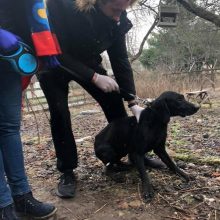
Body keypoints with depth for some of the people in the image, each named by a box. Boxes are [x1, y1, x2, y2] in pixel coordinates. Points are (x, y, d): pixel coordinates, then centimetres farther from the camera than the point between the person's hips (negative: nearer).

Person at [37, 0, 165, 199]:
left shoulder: (117, 21, -20)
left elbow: (121, 61, -15)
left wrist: (132, 102, -18)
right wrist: (94, 77, -37)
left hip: (87, 62, 4)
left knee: (114, 103, -4)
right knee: (60, 114, -15)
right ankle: (67, 172, 2)